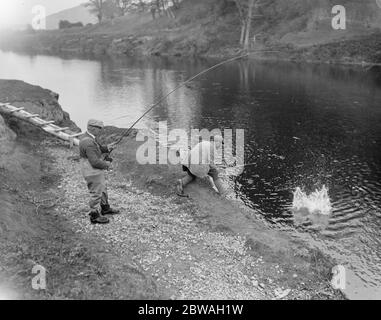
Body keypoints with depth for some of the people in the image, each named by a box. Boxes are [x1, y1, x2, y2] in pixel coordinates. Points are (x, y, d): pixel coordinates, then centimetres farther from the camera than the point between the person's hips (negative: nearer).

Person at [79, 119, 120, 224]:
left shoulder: (89, 138, 6)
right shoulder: (88, 143, -28)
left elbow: (97, 149, 19)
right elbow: (95, 162, -29)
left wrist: (107, 148, 1)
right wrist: (107, 165, -14)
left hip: (96, 171, 11)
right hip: (92, 172, -11)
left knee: (102, 189, 24)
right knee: (96, 193, 1)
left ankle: (105, 208, 42)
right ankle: (95, 216, 15)